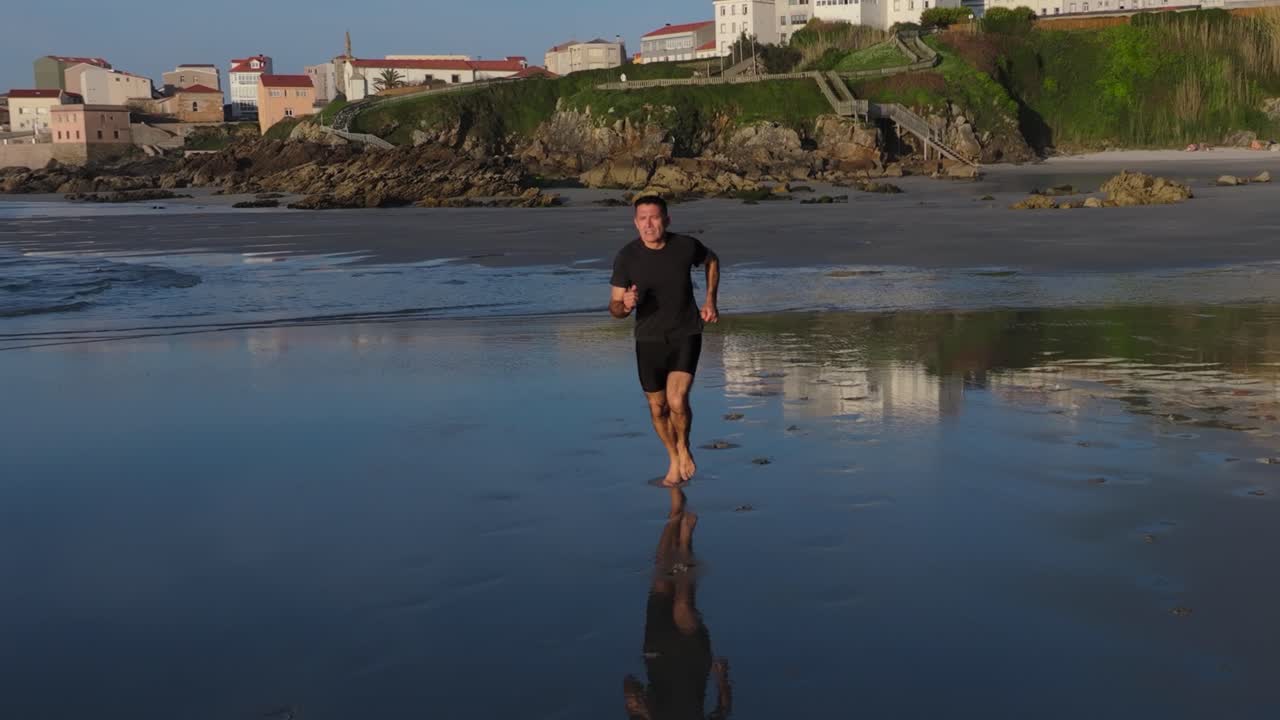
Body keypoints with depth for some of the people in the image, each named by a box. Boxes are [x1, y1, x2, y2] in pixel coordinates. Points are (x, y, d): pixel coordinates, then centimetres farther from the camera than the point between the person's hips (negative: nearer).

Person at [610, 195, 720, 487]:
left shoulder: (686, 246, -12)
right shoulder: (626, 257, -14)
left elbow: (712, 261, 12)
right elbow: (615, 309, -9)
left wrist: (710, 301, 3)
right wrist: (625, 305, -32)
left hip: (686, 335, -1)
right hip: (649, 340, 1)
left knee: (678, 401, -18)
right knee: (658, 408, 12)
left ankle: (684, 447, 13)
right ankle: (674, 459, 38)